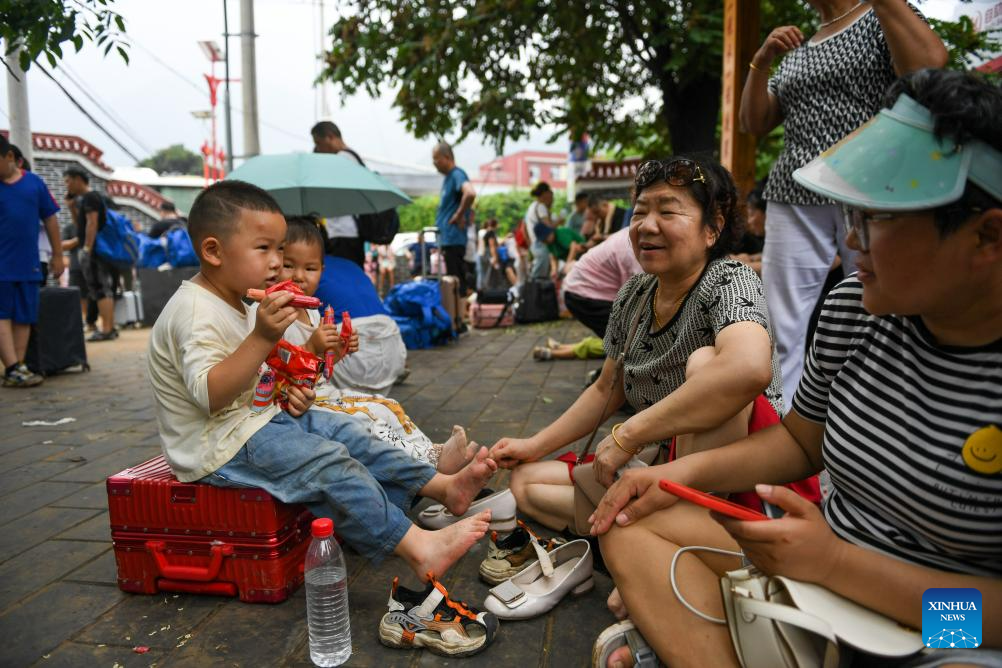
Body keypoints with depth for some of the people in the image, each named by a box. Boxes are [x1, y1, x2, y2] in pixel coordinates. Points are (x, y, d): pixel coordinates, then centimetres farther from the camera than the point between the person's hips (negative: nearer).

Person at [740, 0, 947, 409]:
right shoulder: (796, 50, 23)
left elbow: (928, 65, -15)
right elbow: (753, 123, 15)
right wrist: (762, 59, 2)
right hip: (794, 200, 5)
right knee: (781, 330, -2)